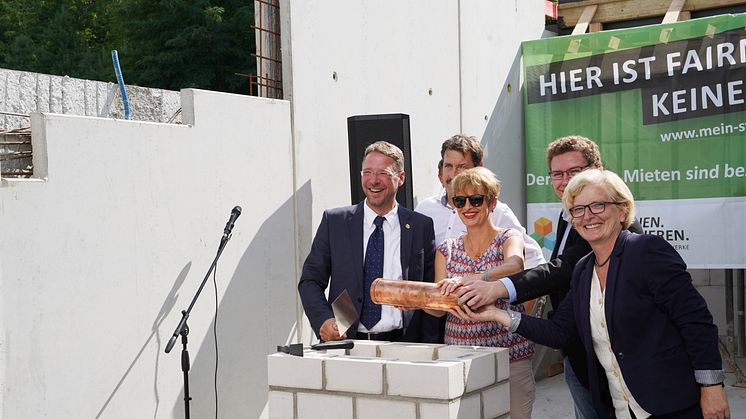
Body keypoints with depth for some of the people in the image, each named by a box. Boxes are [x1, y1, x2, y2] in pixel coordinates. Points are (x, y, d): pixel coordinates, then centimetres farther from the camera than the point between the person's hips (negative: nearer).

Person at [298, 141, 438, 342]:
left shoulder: (421, 226, 8)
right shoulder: (334, 221, 9)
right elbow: (310, 280, 9)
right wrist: (324, 320, -10)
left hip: (400, 346, 0)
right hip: (344, 340, 1)